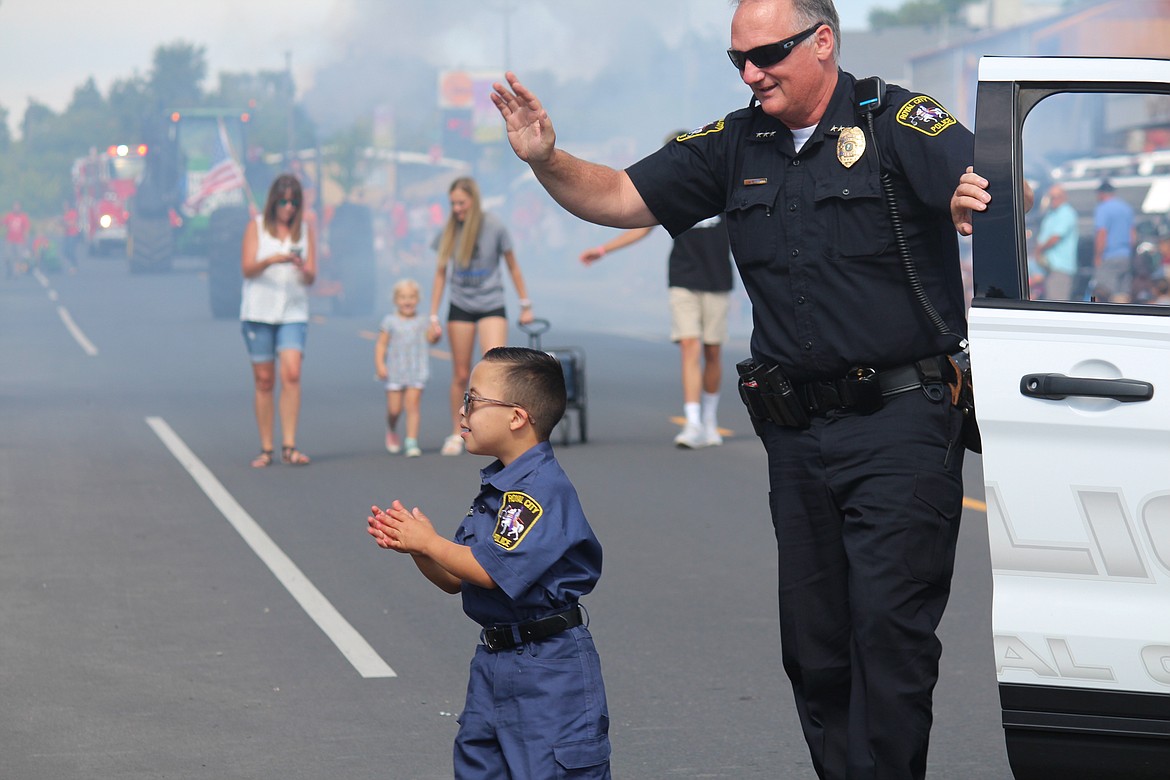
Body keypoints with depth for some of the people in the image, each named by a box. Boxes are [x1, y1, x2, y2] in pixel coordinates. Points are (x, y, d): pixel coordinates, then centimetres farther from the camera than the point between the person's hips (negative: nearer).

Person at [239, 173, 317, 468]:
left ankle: (289, 446, -14)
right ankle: (266, 449, 9)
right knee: (264, 381, 2)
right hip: (258, 311, -1)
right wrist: (270, 260, -25)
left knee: (291, 374, -16)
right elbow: (247, 268, -6)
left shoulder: (305, 231, 9)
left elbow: (311, 277, 5)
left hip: (293, 312, 1)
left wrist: (302, 267, -18)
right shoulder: (257, 227, 4)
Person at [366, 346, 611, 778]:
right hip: (493, 661, 10)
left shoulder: (543, 489, -19)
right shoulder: (496, 487, 12)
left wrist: (428, 541, -12)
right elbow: (456, 580, 16)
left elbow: (492, 571, -26)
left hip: (547, 669, -10)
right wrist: (410, 546, -2)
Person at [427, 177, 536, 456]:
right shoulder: (449, 231, -1)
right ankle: (456, 435, 17)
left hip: (491, 307, -2)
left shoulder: (494, 228, -8)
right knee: (460, 375, 5)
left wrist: (525, 305, 7)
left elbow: (512, 266, 3)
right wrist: (433, 317, 4)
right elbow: (441, 274, 6)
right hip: (460, 307, 2)